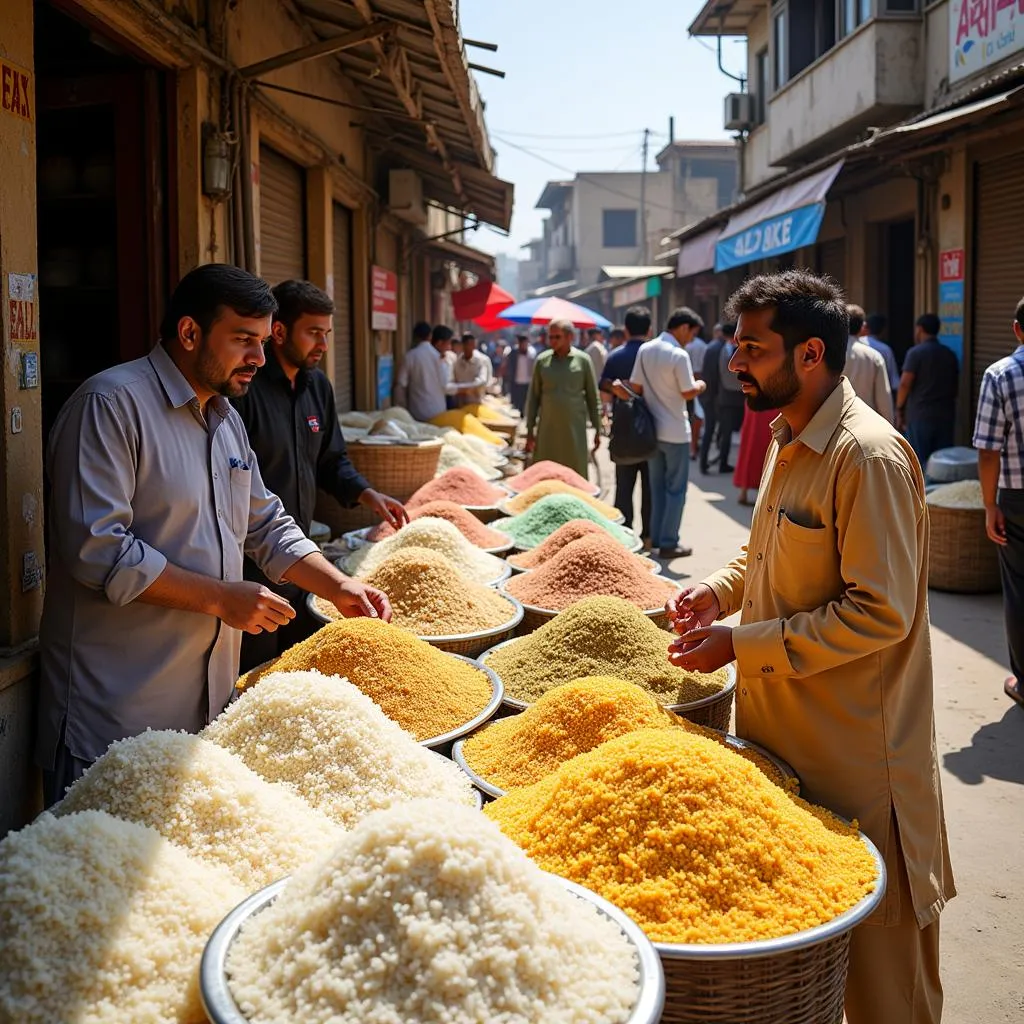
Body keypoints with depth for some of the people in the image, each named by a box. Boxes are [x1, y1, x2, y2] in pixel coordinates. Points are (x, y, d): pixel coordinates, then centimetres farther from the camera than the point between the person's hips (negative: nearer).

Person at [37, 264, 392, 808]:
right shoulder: (110, 404, -14)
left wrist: (339, 587, 7)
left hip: (209, 697, 8)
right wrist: (221, 598, -19)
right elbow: (96, 550, -22)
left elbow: (267, 525, 21)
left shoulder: (226, 417, 15)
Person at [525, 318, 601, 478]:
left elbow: (592, 396, 5)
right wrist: (530, 430, 5)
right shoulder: (542, 360, 4)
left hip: (575, 429, -1)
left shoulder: (582, 360, 1)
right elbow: (533, 397, 8)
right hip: (547, 429, 1)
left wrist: (597, 429, 4)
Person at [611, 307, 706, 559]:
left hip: (652, 429, 7)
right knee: (676, 489, 2)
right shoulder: (678, 355, -17)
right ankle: (668, 543, 4)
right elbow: (688, 392, -11)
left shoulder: (645, 350, 3)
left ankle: (656, 537, 20)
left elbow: (636, 387, 1)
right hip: (675, 431, -7)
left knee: (657, 486, 15)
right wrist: (700, 386, 3)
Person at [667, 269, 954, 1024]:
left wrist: (741, 644, -22)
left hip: (854, 747, -9)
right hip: (784, 731, 9)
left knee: (874, 937, 7)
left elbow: (880, 613, -24)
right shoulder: (789, 442, 8)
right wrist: (722, 590, 1)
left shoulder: (869, 457, -21)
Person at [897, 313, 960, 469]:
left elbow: (905, 384, -12)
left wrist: (899, 409, -2)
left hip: (919, 414, -5)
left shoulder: (916, 352, -7)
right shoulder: (950, 355, 11)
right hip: (946, 414, 5)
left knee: (918, 462, -1)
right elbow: (955, 387, 16)